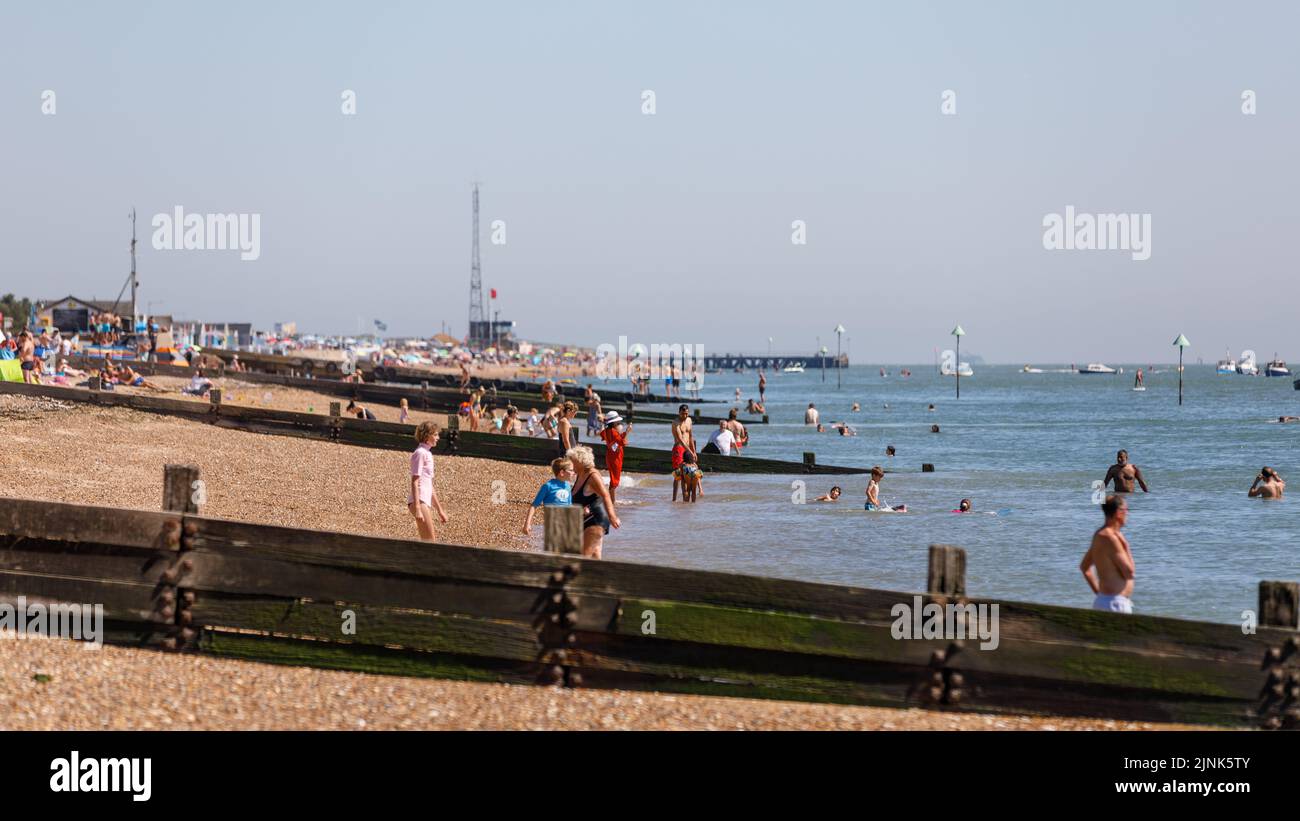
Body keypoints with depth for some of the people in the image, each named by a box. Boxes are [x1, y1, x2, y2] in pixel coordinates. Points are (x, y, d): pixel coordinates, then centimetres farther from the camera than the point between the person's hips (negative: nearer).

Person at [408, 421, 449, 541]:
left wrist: (440, 510, 26)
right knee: (429, 542, -13)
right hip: (419, 501, -10)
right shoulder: (420, 453, -9)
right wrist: (417, 508, -22)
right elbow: (414, 482, -15)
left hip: (426, 502, 10)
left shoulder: (427, 453, 20)